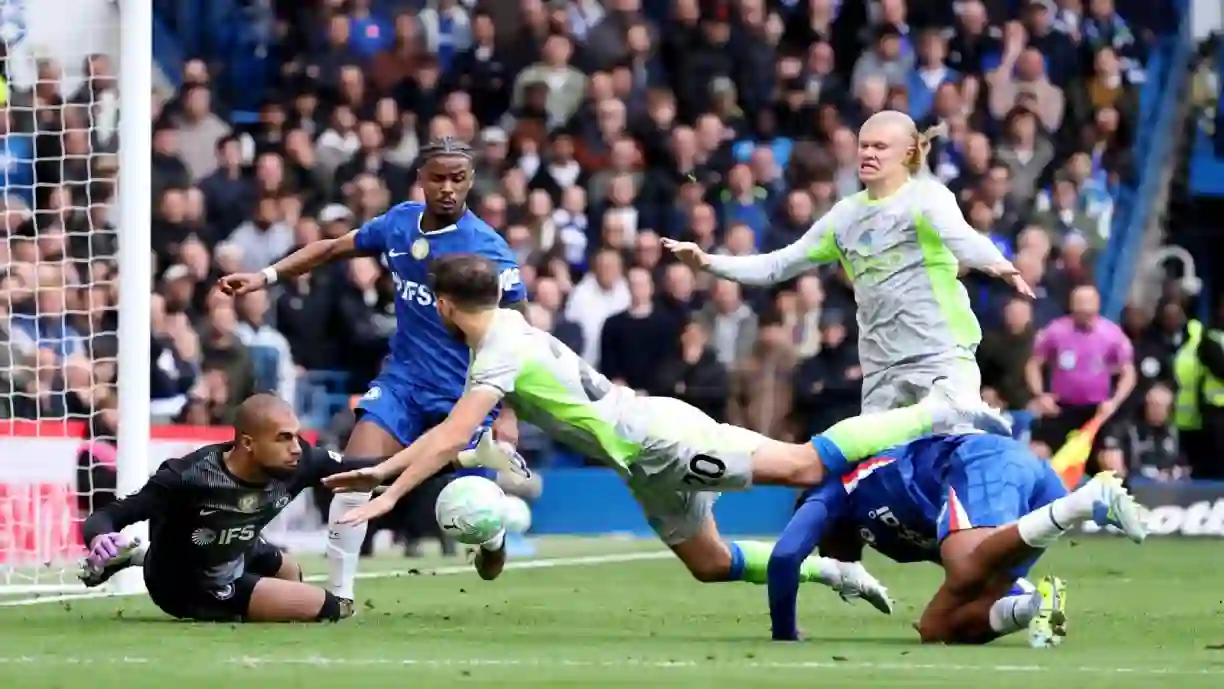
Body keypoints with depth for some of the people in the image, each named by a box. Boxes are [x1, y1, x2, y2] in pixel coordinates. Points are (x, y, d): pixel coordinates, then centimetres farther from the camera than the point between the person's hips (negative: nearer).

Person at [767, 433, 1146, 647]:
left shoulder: (832, 493, 26)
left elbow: (785, 556, 11)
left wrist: (784, 634, 23)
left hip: (980, 464, -8)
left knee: (967, 573, -38)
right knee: (937, 628, 4)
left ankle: (1092, 498, -47)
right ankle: (1032, 607, -23)